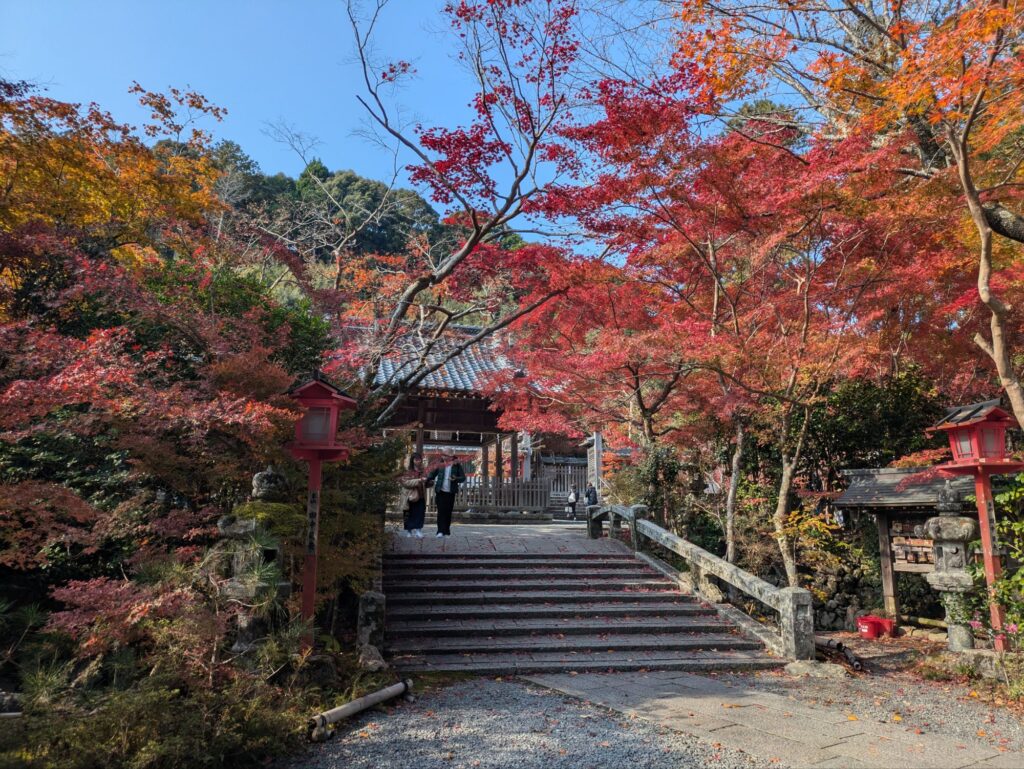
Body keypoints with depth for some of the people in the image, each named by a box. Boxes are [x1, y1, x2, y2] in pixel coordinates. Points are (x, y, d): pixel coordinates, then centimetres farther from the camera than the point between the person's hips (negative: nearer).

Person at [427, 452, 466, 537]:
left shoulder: (457, 466, 2)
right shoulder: (440, 465, 3)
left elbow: (463, 478, 0)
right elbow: (432, 475, 10)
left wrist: (456, 479, -20)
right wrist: (428, 482, -9)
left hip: (451, 493, 1)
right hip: (440, 492, 0)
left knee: (448, 512, 7)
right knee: (441, 511, -8)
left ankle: (447, 531, 18)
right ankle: (440, 531, -8)